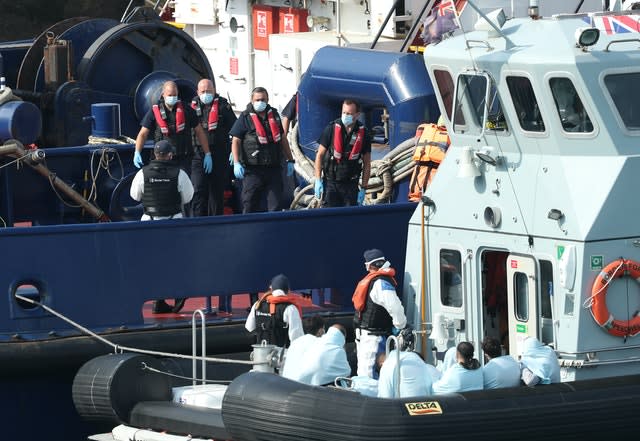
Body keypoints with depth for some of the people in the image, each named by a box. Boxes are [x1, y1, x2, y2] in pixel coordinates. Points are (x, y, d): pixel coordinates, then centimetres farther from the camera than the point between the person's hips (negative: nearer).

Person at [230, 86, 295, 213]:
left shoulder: (274, 115, 14)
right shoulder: (245, 117, -1)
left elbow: (282, 139, 22)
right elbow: (236, 141, -3)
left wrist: (289, 160, 19)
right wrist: (236, 163, -14)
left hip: (273, 168, 4)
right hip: (253, 170, -4)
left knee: (275, 205, 3)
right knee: (250, 206, -2)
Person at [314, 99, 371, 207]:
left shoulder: (363, 133, 0)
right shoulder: (331, 129, -4)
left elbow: (367, 164, 5)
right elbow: (319, 155, 1)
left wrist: (363, 189, 1)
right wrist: (318, 181, -5)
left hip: (351, 185, 1)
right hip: (331, 181, -1)